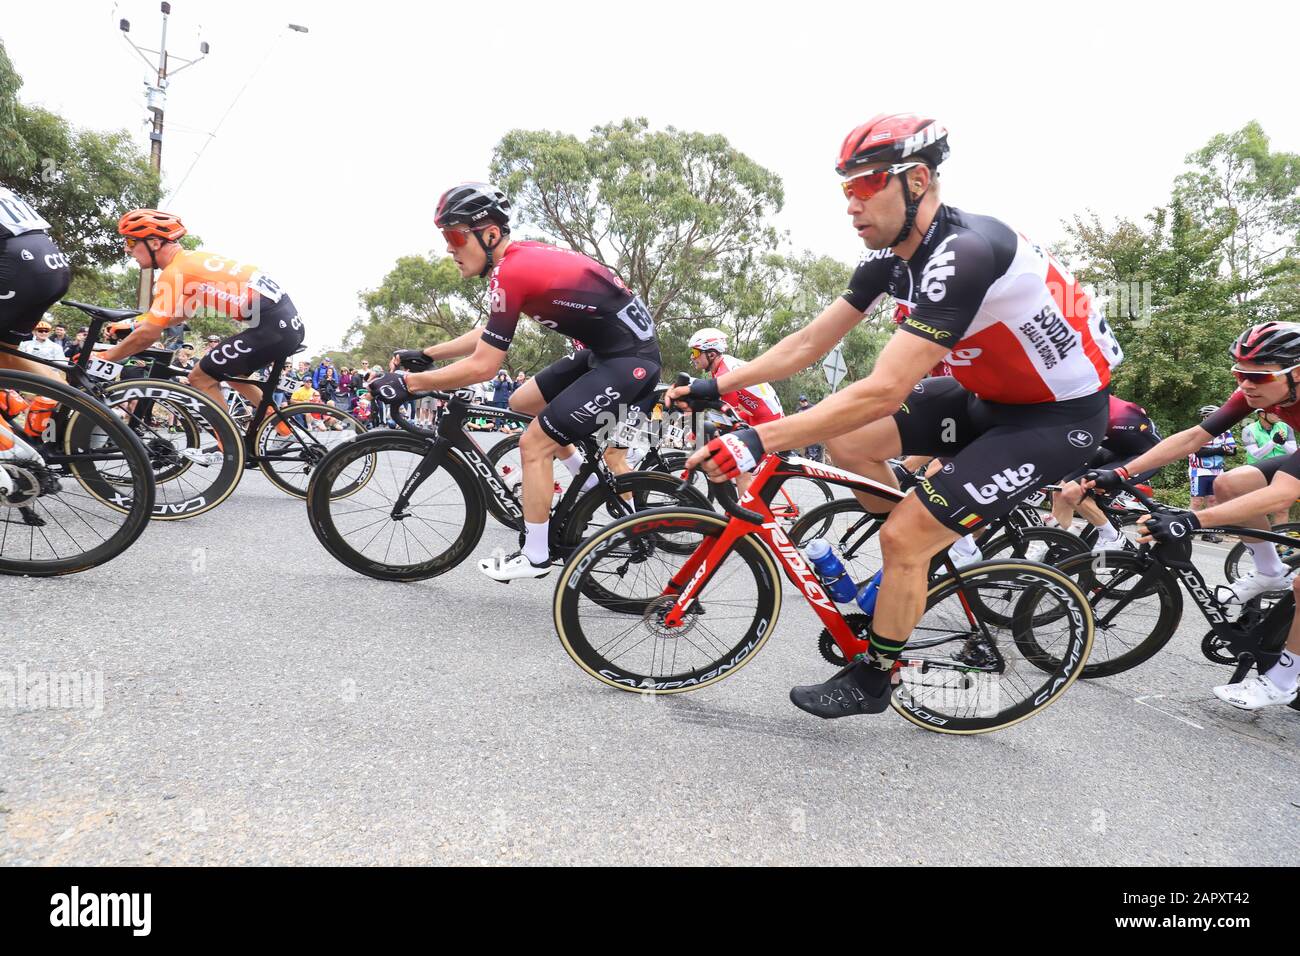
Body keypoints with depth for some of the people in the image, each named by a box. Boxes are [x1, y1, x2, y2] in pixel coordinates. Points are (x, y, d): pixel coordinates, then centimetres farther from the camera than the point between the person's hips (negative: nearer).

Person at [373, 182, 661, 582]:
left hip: (630, 360, -10)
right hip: (608, 349, 10)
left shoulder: (511, 273, -20)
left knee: (534, 444, -6)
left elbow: (481, 366, -18)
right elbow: (489, 334, 20)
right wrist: (425, 353, 20)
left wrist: (407, 382, -9)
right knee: (522, 402, 17)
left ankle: (535, 556, 8)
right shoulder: (523, 255, 9)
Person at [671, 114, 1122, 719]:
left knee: (904, 536, -16)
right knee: (845, 440, -3)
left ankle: (873, 679, 9)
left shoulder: (963, 254, -31)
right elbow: (809, 342, -1)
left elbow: (883, 391, -38)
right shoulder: (892, 255, -4)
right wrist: (714, 387, -7)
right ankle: (934, 554, 18)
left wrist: (758, 442, -38)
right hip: (991, 395, 8)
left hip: (1059, 416, -8)